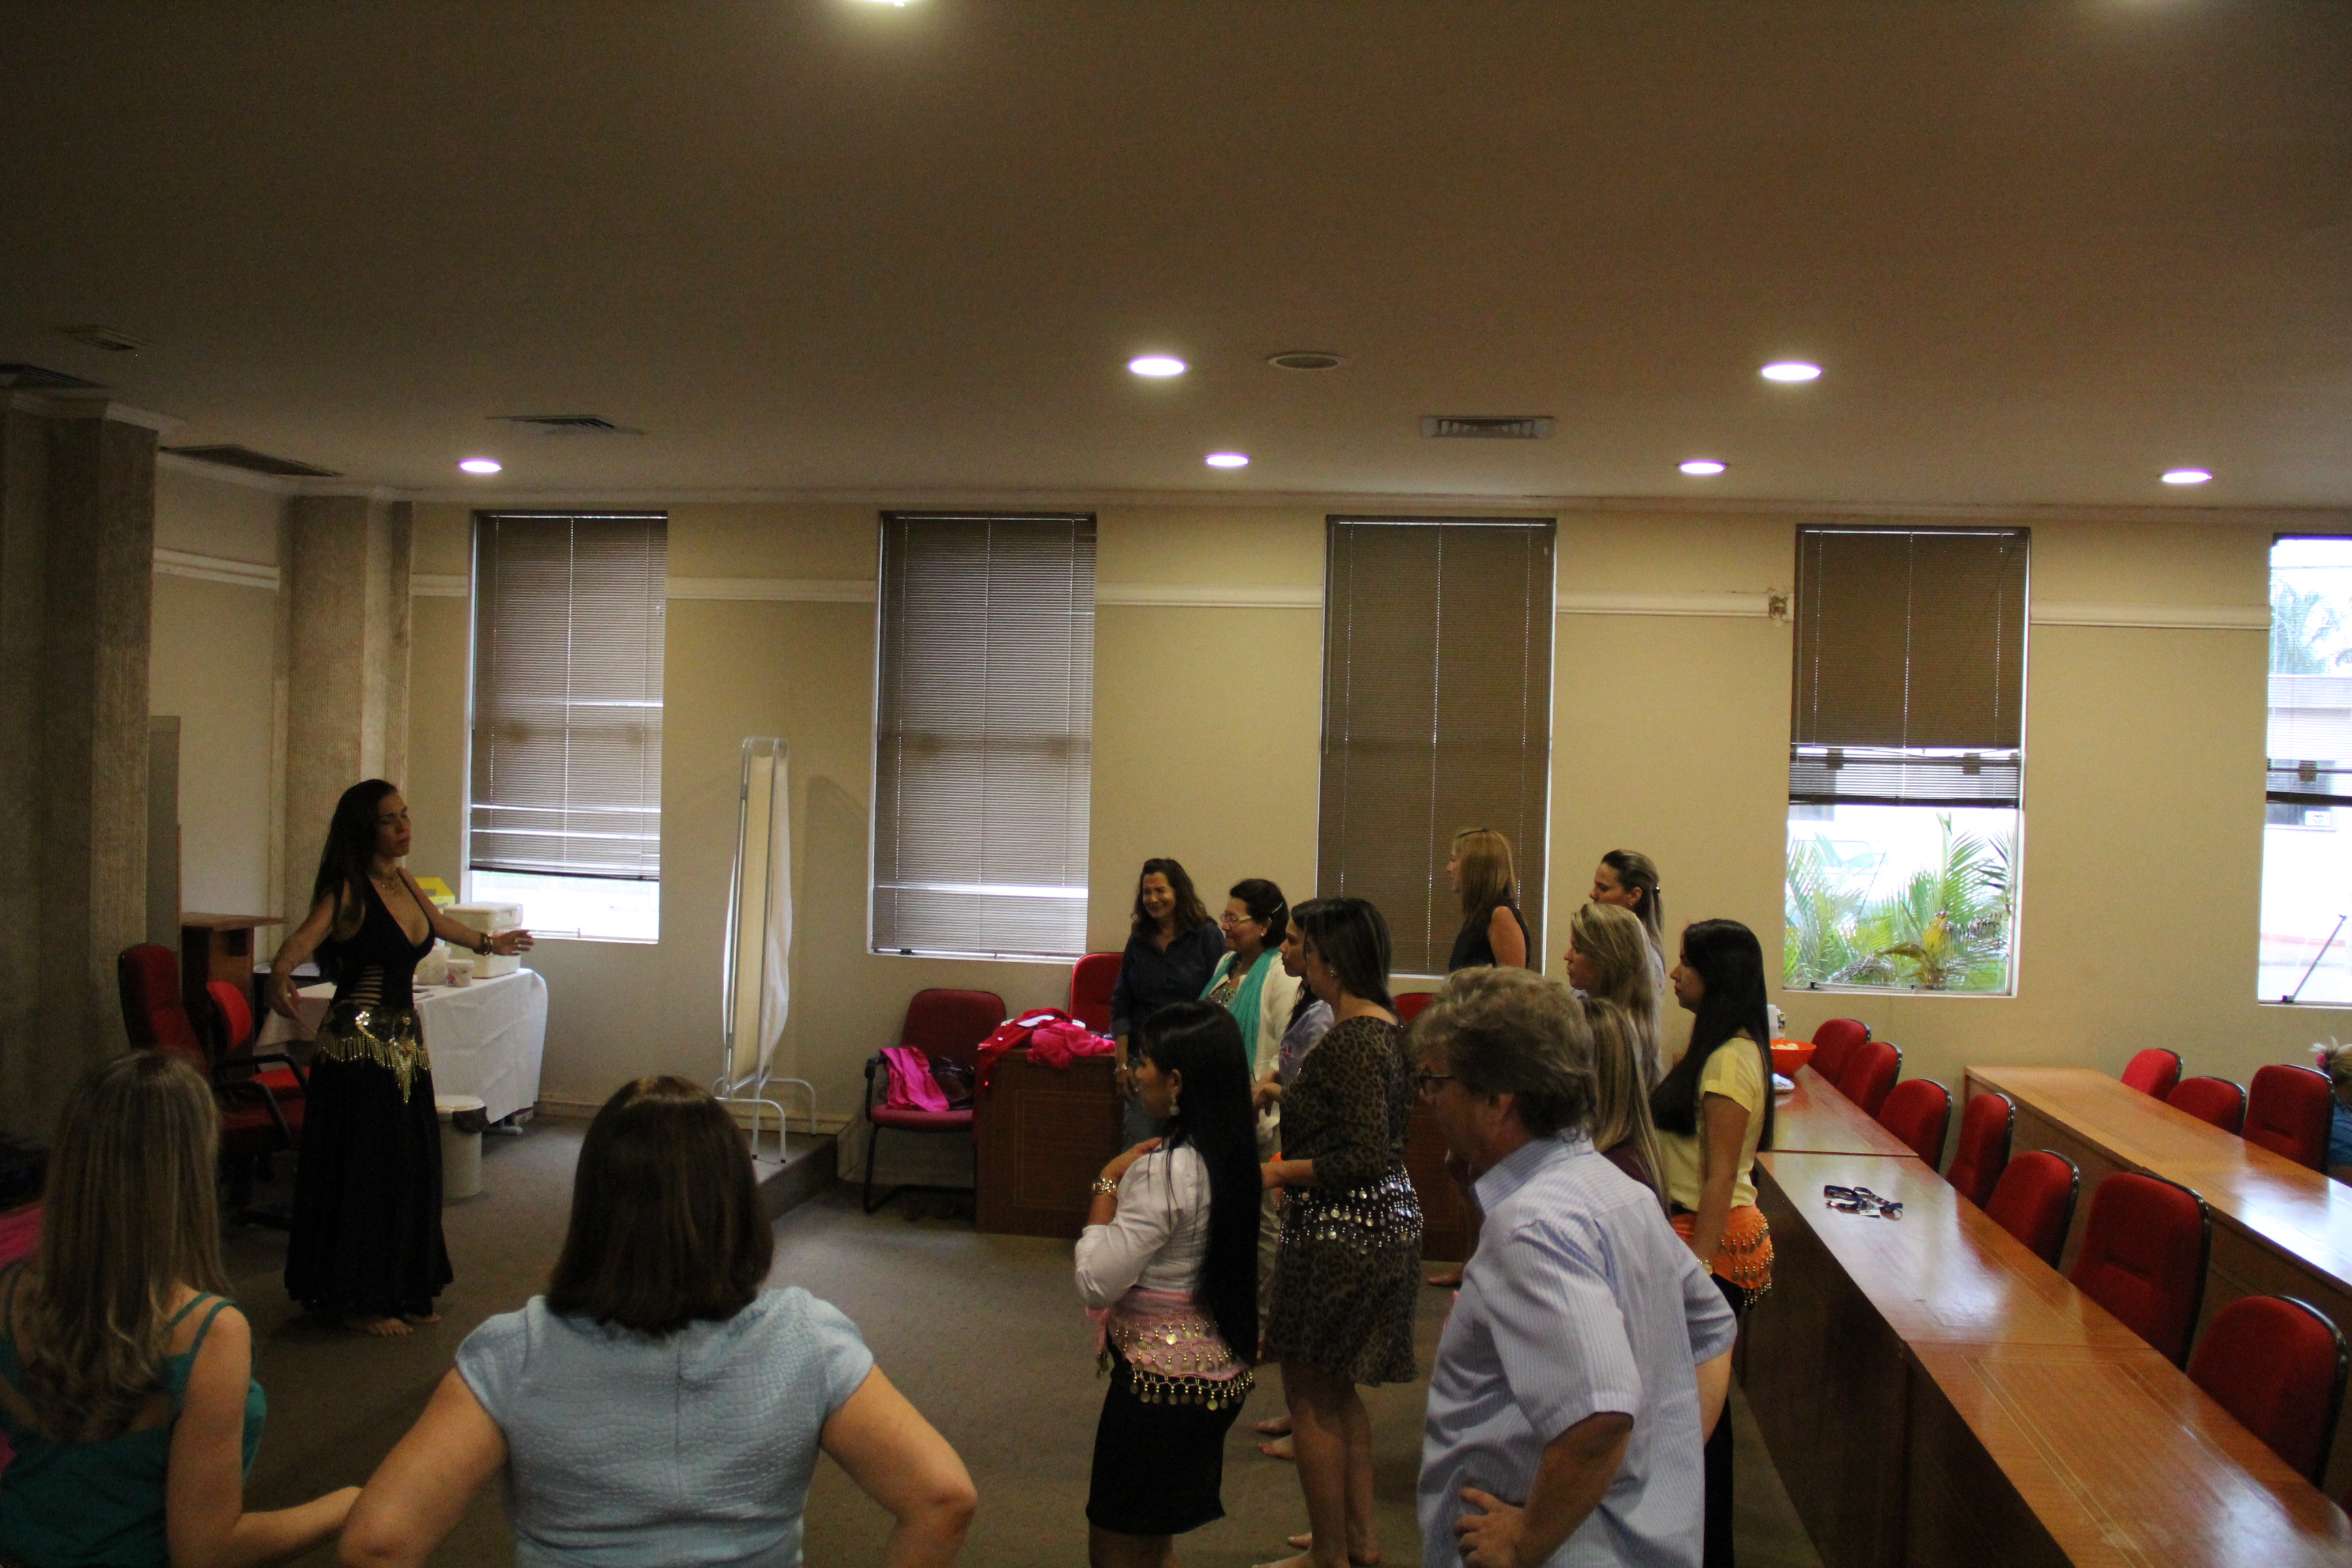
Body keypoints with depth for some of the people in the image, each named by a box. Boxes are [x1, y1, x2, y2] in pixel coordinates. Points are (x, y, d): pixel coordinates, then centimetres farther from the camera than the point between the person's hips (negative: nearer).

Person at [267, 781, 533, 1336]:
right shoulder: (348, 891, -13)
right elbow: (306, 936, -32)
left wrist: (488, 942, 48)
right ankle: (357, 1302, 12)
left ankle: (403, 1291, 24)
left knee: (412, 1166, 11)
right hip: (358, 1044, -8)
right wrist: (280, 976, -54)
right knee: (363, 1169, -1)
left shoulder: (404, 881, 10)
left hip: (406, 1040, 8)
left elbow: (438, 923, 31)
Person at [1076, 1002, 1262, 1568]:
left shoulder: (1163, 1170, -23)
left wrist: (1108, 1185, -13)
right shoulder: (1235, 1155, 3)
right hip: (1223, 1372, 9)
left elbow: (1096, 1284, -22)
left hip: (1163, 1379, -9)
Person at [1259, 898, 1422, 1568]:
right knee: (1337, 1389, 22)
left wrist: (1278, 1173, -18)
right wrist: (1290, 1101, 23)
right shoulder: (1387, 1028, 8)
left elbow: (1365, 1157, -26)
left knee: (1311, 1396, 3)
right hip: (1386, 1220, 10)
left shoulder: (1348, 1042, -22)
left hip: (1342, 1232, -10)